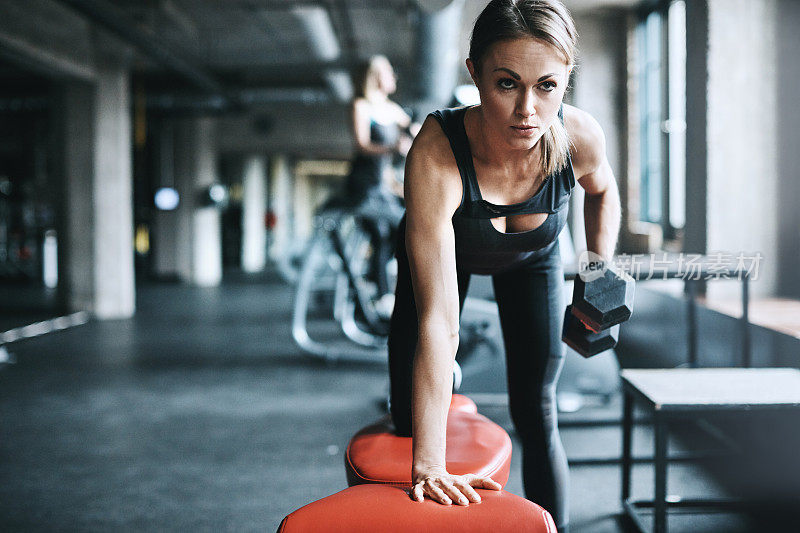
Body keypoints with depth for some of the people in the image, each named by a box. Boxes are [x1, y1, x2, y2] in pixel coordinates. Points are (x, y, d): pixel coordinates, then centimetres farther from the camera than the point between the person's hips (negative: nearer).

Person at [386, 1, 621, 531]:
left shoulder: (580, 136, -33)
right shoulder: (436, 153, -44)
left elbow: (602, 190, -3)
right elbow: (437, 318, -46)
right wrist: (430, 464, -47)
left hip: (532, 260, 2)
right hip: (443, 249, -1)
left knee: (536, 419, -1)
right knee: (409, 423, -1)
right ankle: (448, 387, 34)